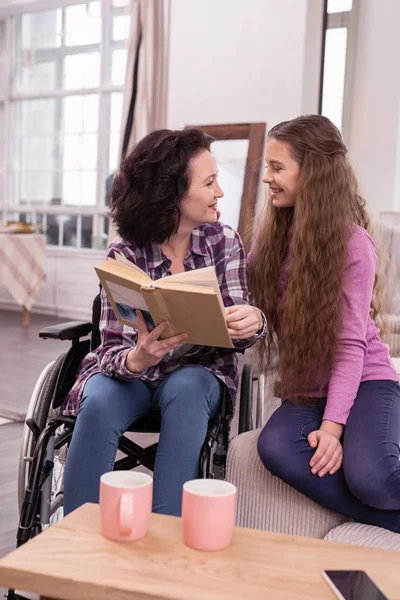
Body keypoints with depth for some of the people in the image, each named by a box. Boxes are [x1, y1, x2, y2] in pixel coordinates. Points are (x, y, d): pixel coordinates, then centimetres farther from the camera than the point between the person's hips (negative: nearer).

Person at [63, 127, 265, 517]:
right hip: (132, 371, -1)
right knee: (99, 404, -32)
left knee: (184, 390, -33)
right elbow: (114, 345, -17)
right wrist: (135, 359, -42)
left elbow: (236, 331, -10)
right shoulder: (124, 254, -14)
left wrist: (253, 323, -36)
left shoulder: (224, 242, -8)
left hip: (198, 372, 1)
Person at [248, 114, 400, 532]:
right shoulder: (273, 236, 7)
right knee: (274, 447, -29)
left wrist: (332, 425, -22)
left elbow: (351, 344, -13)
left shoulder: (353, 243, -9)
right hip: (306, 390, 5)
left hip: (365, 381, -4)